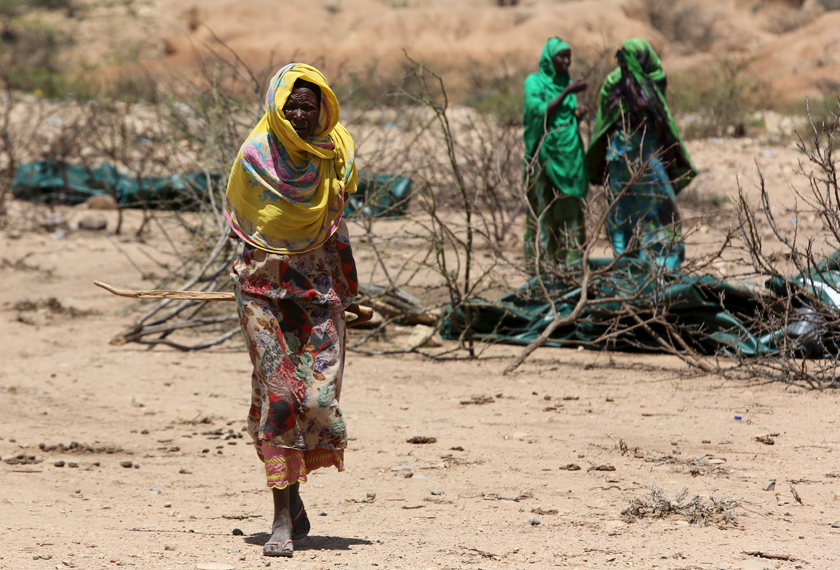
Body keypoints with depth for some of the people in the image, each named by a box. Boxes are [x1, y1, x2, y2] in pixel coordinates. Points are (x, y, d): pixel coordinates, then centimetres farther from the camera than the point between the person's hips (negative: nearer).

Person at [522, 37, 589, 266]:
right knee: (544, 206, -7)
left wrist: (578, 114, -2)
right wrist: (566, 93, -19)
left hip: (570, 153, 6)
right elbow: (541, 112, -15)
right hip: (545, 152, -6)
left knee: (570, 207, 3)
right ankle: (540, 260, -4)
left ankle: (569, 259, 6)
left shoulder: (567, 83, 14)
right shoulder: (534, 82, -3)